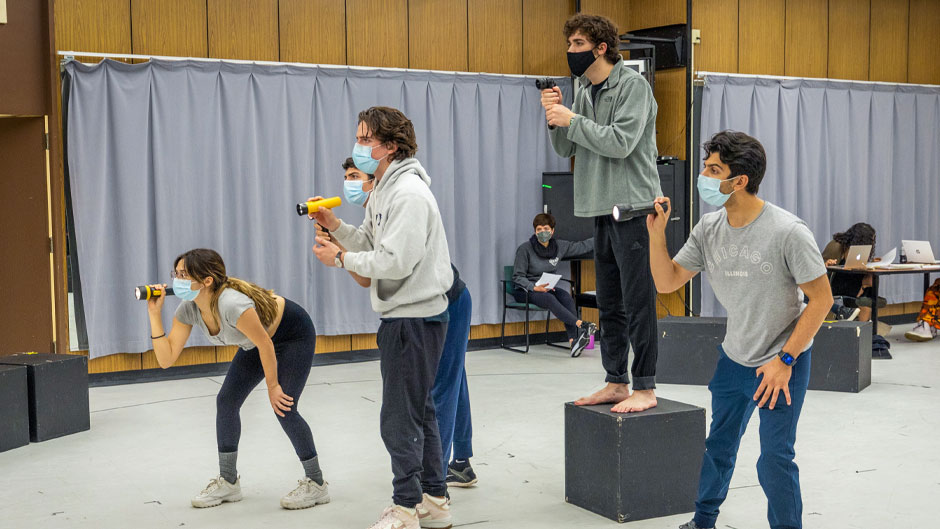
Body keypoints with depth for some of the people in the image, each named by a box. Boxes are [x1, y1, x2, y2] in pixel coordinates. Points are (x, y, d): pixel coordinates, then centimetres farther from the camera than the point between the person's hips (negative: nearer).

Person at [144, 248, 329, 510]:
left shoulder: (231, 304, -39)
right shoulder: (188, 309, -15)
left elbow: (265, 344, -27)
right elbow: (166, 358, -14)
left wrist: (273, 386, -16)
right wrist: (155, 314, -22)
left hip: (294, 334, -8)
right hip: (260, 338, 8)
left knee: (283, 408, -16)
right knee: (226, 401, 0)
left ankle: (316, 484, 2)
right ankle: (228, 482, 15)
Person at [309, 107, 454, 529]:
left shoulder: (409, 193, -19)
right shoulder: (384, 189, 14)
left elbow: (395, 261, -25)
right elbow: (372, 245, 16)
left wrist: (341, 259, -14)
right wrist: (335, 225, 2)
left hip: (414, 317, -11)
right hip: (404, 315, 11)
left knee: (400, 418, -4)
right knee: (419, 411, 16)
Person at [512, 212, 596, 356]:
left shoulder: (559, 246, 5)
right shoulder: (525, 249, -9)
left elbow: (582, 246, 14)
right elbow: (517, 276, -9)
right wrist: (534, 287, -25)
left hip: (546, 288, 5)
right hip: (526, 291, -4)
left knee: (565, 296, -28)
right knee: (549, 299, -36)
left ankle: (573, 339, -42)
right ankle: (581, 325, -48)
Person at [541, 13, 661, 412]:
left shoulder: (633, 85, -8)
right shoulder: (584, 91, 15)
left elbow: (621, 143, -19)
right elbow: (565, 149, 14)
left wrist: (571, 119, -14)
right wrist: (556, 118, -4)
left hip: (633, 207, -8)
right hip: (602, 209, 8)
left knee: (637, 302, -4)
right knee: (609, 304, 13)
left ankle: (645, 389, 3)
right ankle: (616, 383, 22)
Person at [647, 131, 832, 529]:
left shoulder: (787, 232, -22)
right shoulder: (709, 229, -6)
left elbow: (821, 298, -17)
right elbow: (667, 282, -1)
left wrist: (785, 360, -19)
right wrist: (657, 234, -17)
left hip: (784, 360, -5)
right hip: (733, 357, 6)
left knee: (774, 460, -6)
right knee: (718, 446, 19)